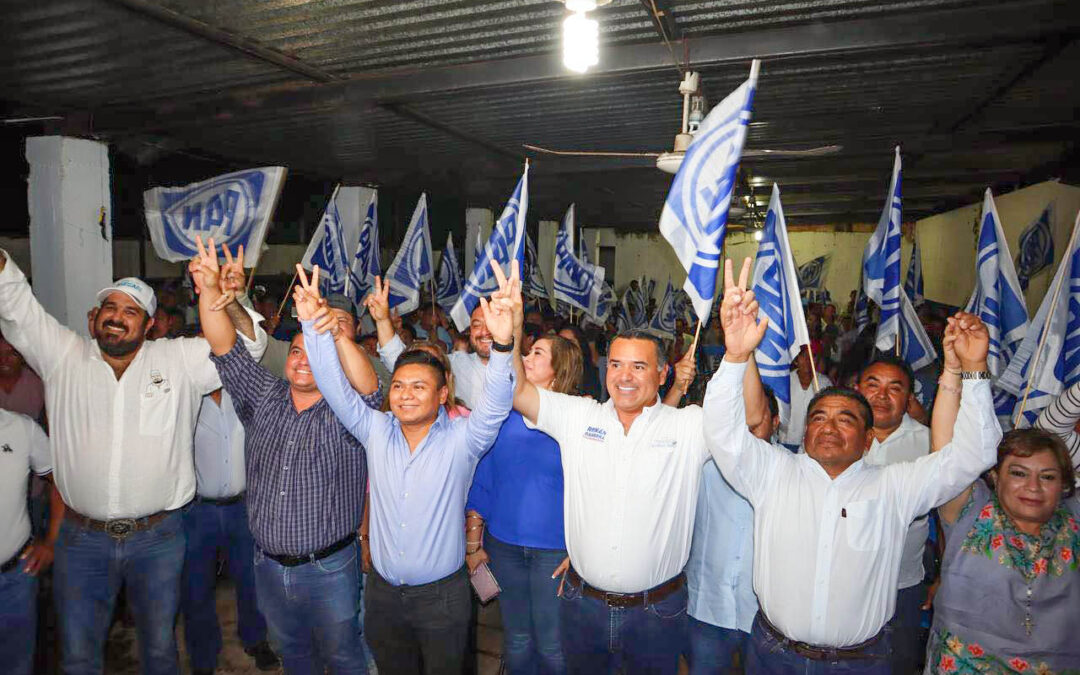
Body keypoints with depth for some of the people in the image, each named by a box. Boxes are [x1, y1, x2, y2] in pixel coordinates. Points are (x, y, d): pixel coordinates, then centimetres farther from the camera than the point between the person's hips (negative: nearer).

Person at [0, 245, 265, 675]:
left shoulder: (179, 360, -3)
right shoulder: (63, 356, 3)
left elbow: (248, 343, -10)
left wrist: (225, 298, -29)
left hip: (158, 538, -1)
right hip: (81, 538, 1)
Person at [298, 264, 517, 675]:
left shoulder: (462, 438, -13)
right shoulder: (376, 432, -2)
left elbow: (496, 402, -28)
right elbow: (335, 387, -8)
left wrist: (502, 344, -46)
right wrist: (314, 326, -21)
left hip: (442, 596, -3)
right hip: (383, 592, 4)